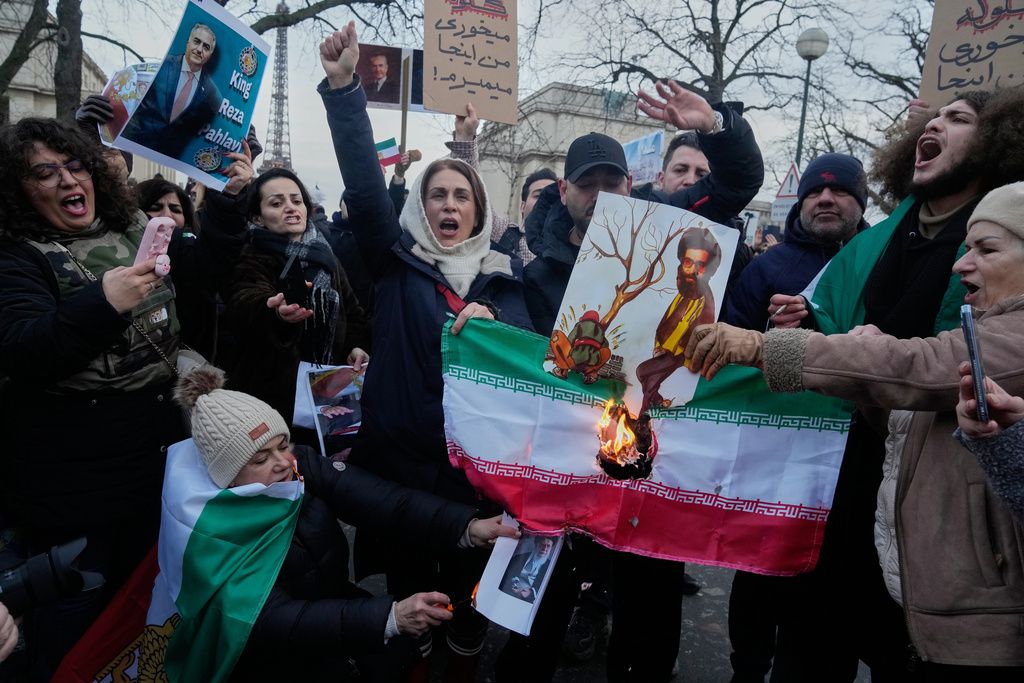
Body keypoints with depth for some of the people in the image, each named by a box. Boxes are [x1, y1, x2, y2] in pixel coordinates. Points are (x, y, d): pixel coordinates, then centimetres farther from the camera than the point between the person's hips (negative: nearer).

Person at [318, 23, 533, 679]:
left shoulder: (505, 274, 7)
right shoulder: (397, 260, 2)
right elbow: (364, 185, -10)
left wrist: (492, 326, -20)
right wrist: (344, 87, -19)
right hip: (401, 459, -1)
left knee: (471, 584, 13)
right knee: (407, 584, 11)